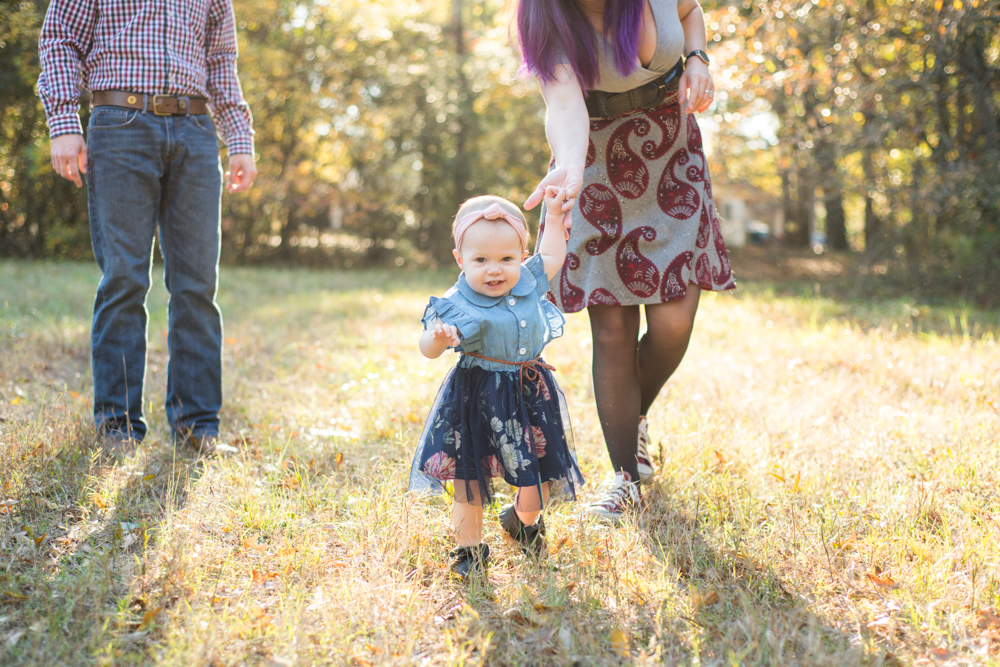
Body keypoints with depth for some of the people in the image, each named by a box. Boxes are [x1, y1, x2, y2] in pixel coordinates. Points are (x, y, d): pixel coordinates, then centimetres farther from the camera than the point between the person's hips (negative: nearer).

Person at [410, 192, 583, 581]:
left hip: (529, 395, 5)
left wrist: (554, 216, 20)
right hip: (478, 399, -5)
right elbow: (428, 350, -17)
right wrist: (438, 337, -38)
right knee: (469, 482, 1)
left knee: (538, 477, 12)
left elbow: (551, 257, 22)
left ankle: (524, 521, 44)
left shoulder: (527, 283, 1)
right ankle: (469, 550, 20)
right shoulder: (458, 306, -16)